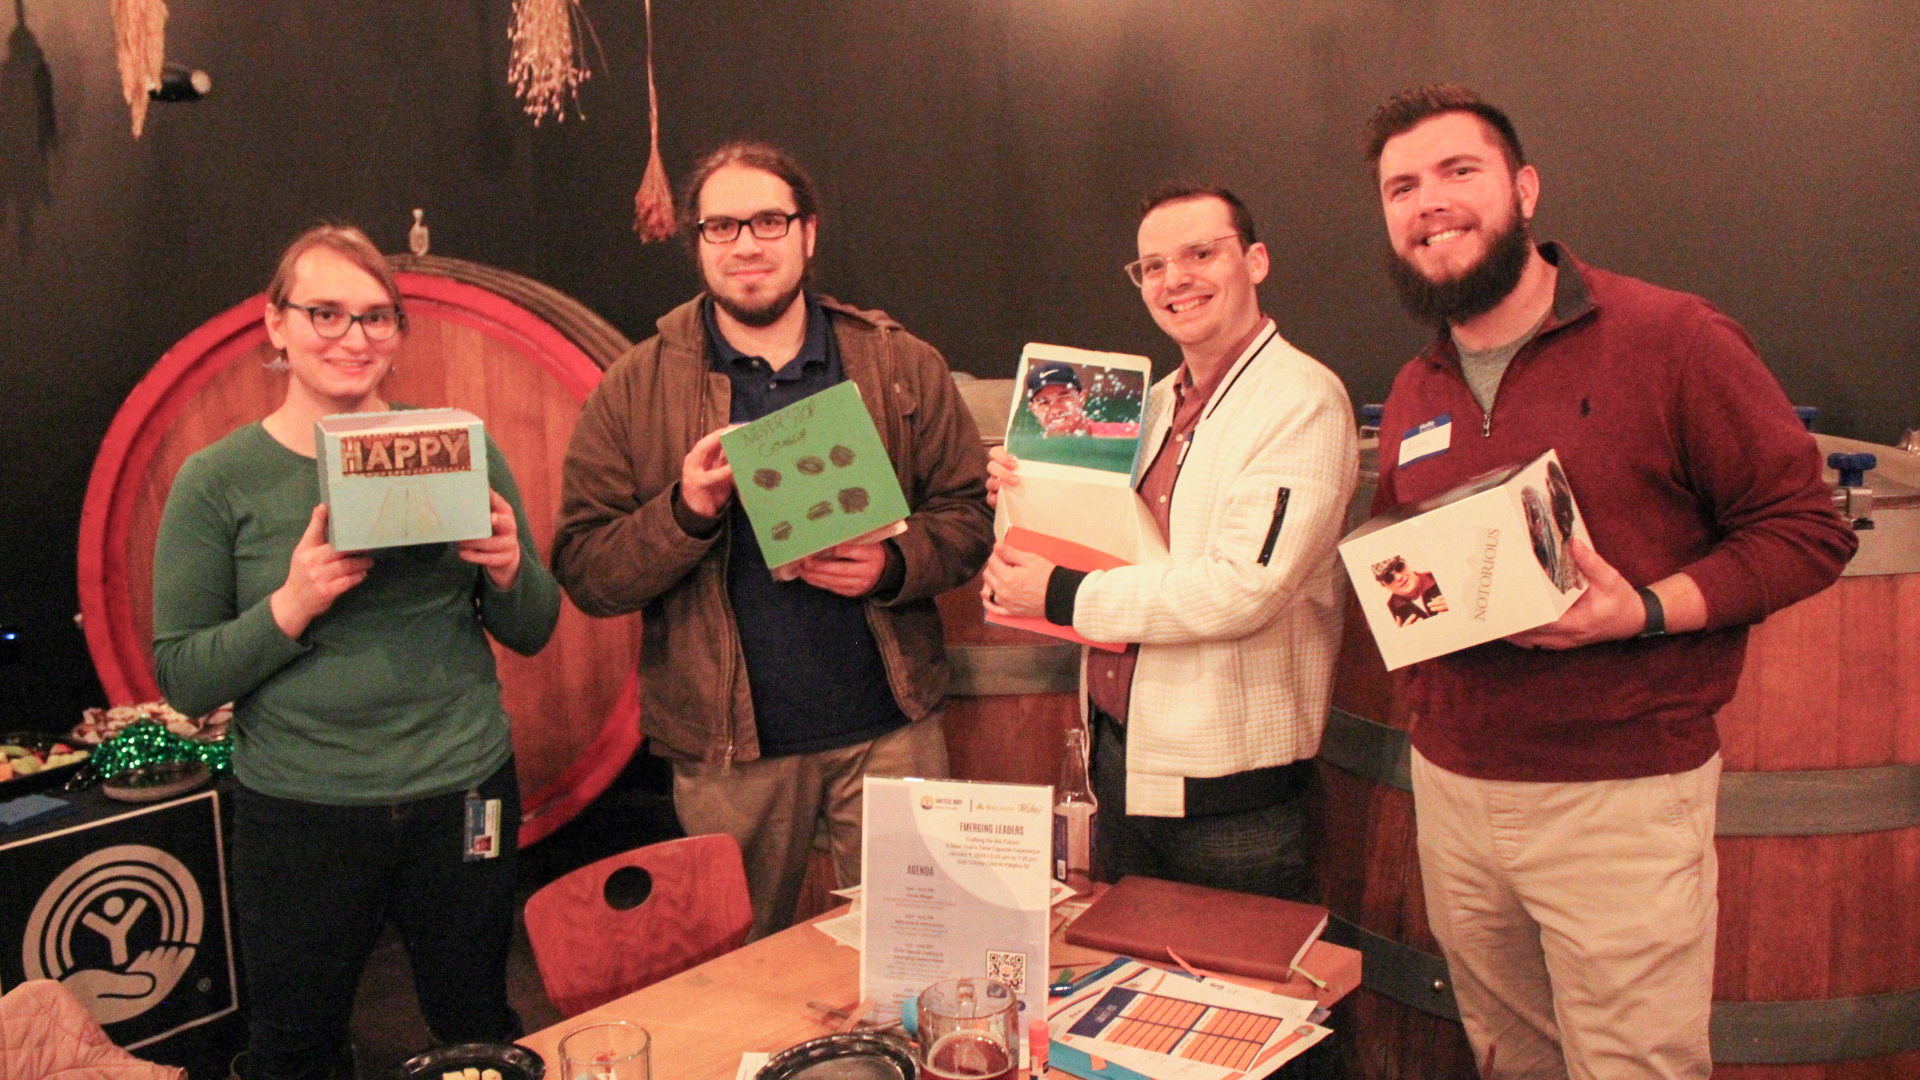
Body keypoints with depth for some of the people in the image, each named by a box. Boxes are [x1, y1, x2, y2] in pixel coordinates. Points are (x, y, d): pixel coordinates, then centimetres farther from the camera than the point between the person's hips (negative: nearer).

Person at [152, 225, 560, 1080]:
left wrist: (508, 570, -16)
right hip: (300, 815, -1)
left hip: (462, 796, 1)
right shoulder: (217, 482, -5)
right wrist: (292, 605, -21)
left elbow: (533, 635, 5)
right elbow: (182, 679, -6)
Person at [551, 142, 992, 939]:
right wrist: (685, 513, -20)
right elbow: (583, 569, -3)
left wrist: (894, 564, -14)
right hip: (725, 746, 0)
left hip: (890, 730, 1)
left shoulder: (904, 367, 4)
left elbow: (970, 512, 5)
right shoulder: (634, 391, 0)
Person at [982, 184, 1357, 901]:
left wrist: (1061, 595, -18)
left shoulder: (1303, 401, -15)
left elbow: (1244, 589, -25)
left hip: (1230, 791, -7)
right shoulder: (1159, 401, 10)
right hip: (1122, 758, 8)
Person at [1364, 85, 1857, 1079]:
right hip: (1451, 788, 5)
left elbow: (1808, 527, -6)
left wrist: (1646, 610, -21)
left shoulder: (1672, 339, -8)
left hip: (1623, 798, -5)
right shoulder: (1413, 395, 10)